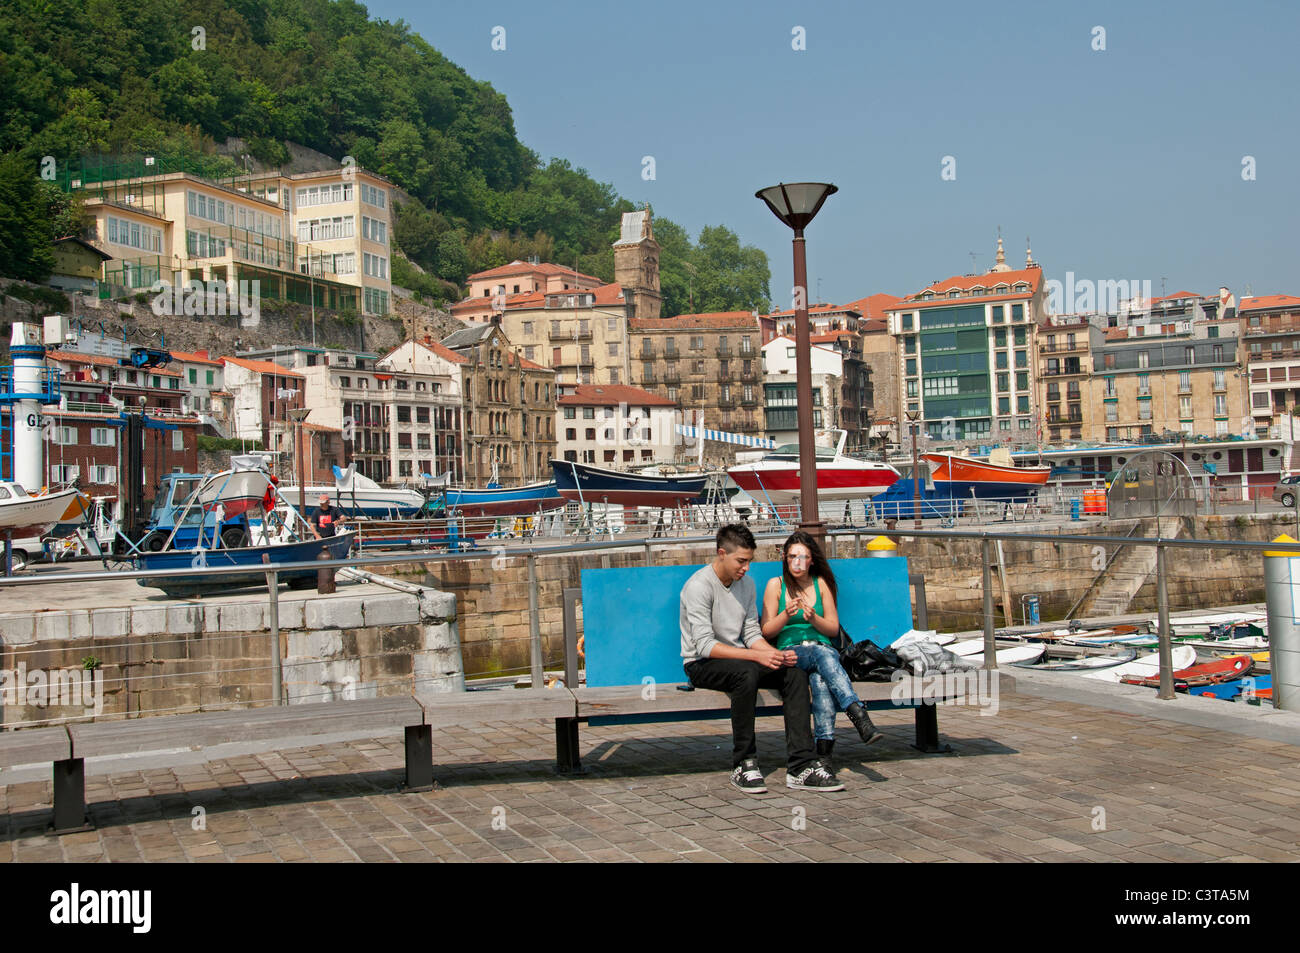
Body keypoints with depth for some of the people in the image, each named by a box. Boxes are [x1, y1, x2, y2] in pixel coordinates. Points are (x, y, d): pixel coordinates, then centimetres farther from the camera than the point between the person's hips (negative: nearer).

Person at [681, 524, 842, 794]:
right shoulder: (698, 586, -16)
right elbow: (705, 645, -23)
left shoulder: (746, 583, 8)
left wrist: (776, 655, -12)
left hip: (738, 658, 7)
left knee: (795, 672, -16)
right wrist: (756, 656, -28)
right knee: (746, 672, -37)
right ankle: (743, 764, -26)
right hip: (701, 664, -7)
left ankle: (801, 766, -19)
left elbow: (752, 634, 9)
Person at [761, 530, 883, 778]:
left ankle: (824, 753, -44)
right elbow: (767, 631, 5)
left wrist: (814, 618, -10)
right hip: (789, 651, -2)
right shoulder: (775, 584, 9)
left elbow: (833, 629, 11)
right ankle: (860, 718, -52)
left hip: (824, 648, 2)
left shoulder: (821, 583, 13)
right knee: (822, 655, -38)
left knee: (820, 679, -37)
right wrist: (786, 615, -15)